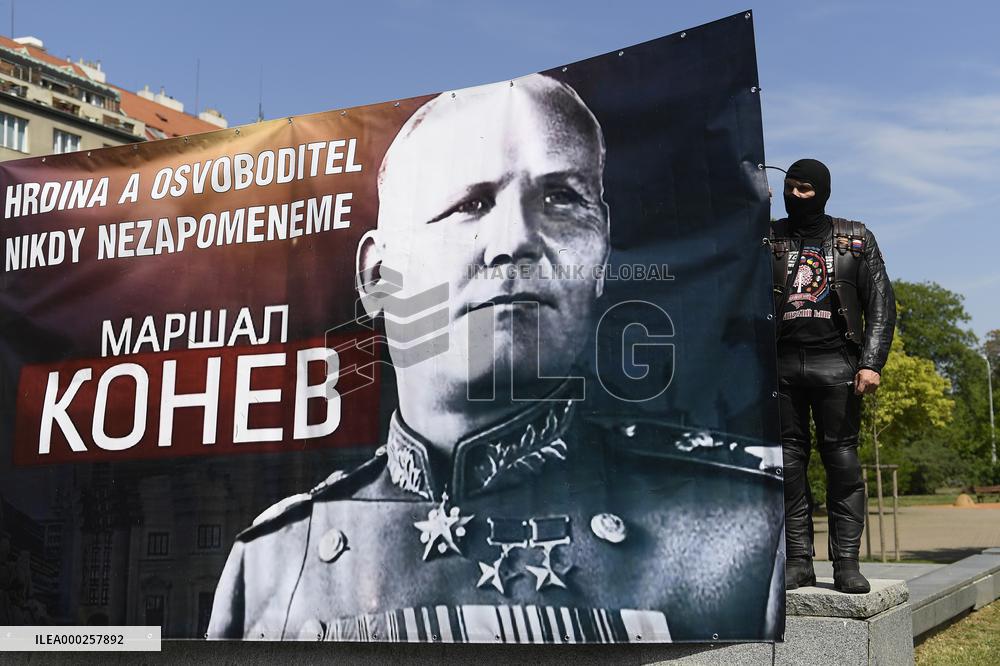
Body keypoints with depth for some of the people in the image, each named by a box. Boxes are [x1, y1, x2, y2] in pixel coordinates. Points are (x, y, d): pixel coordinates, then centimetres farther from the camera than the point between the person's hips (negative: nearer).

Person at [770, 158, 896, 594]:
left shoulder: (855, 240, 11)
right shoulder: (768, 239, 14)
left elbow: (881, 304, 7)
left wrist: (872, 362, -6)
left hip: (836, 363, -1)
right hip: (781, 363, 1)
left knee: (842, 460, -5)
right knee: (788, 461, -1)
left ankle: (847, 563, -1)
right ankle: (798, 560, 4)